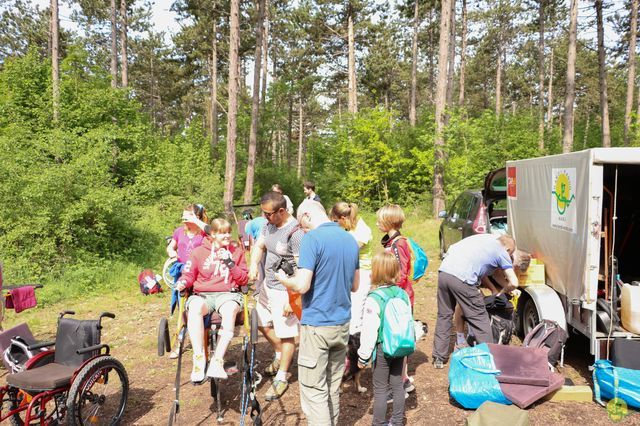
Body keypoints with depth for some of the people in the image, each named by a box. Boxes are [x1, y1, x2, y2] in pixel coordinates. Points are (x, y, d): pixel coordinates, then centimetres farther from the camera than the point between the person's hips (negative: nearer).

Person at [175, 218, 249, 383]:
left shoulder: (237, 251, 11)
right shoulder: (199, 251, 9)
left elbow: (244, 280, 7)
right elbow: (189, 275, 10)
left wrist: (230, 264, -8)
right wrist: (183, 282, -14)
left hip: (227, 294, 0)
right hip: (202, 294, 0)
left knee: (230, 310, -38)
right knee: (194, 308, -38)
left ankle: (217, 361, -39)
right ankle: (199, 359, -36)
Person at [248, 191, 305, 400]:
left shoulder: (295, 233, -25)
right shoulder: (269, 224, 0)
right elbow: (259, 246, 10)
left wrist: (292, 300, -23)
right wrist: (253, 264, -12)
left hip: (285, 291, -9)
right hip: (268, 285, 9)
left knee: (286, 334, 4)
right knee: (263, 323, 23)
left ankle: (281, 379, 19)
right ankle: (281, 356, 45)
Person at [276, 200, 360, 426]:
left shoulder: (312, 238, -15)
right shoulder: (350, 239, 8)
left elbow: (302, 286, -20)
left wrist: (284, 279, -1)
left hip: (317, 325, -7)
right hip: (343, 323, 7)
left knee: (314, 391, 1)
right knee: (333, 387, 18)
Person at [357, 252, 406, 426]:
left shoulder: (373, 299, -21)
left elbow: (369, 330, -18)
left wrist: (363, 356, -8)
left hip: (382, 349, -6)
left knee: (380, 388, 8)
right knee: (397, 384, 18)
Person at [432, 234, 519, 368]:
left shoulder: (485, 237, 28)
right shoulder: (502, 252, 9)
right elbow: (513, 283, 4)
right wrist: (501, 293, 25)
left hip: (443, 271, 7)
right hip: (462, 280, -6)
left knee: (444, 316, 18)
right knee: (479, 319, 9)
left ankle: (439, 358, 24)